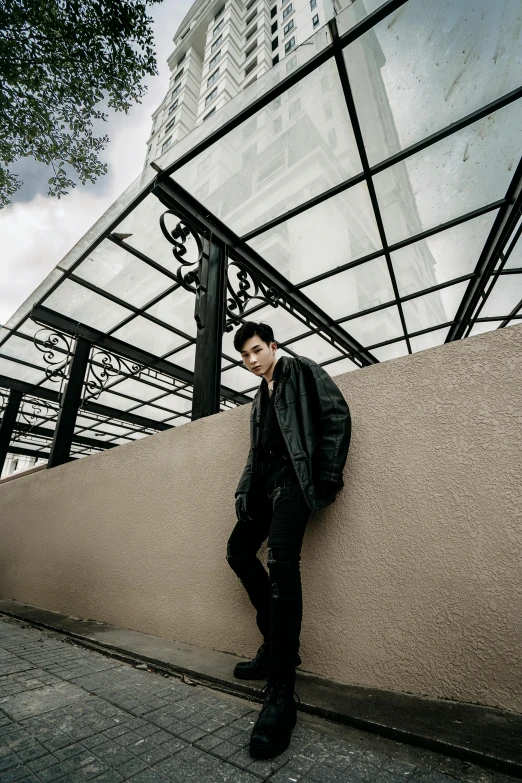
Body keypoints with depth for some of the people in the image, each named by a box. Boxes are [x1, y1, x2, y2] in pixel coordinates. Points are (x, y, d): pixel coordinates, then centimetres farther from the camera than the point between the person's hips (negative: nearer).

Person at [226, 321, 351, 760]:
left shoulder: (301, 370, 5)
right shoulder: (260, 399, 25)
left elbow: (337, 415, -8)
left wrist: (328, 478, -15)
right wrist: (244, 493, 11)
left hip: (295, 474, -8)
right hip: (267, 482, 9)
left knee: (281, 558, -22)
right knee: (239, 550, 9)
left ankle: (281, 694, -13)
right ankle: (276, 643, 22)